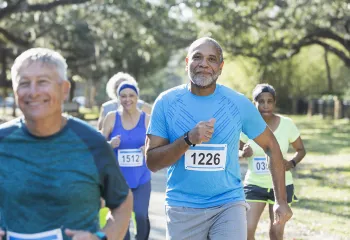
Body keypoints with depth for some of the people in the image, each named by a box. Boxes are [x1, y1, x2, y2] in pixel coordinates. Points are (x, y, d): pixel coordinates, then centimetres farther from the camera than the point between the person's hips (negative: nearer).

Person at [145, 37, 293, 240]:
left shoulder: (239, 103, -4)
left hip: (228, 204, -1)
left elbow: (271, 146, 6)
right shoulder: (166, 103, -5)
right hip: (182, 208, 1)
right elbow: (152, 162, -7)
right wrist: (189, 139, -23)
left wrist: (281, 201, 2)